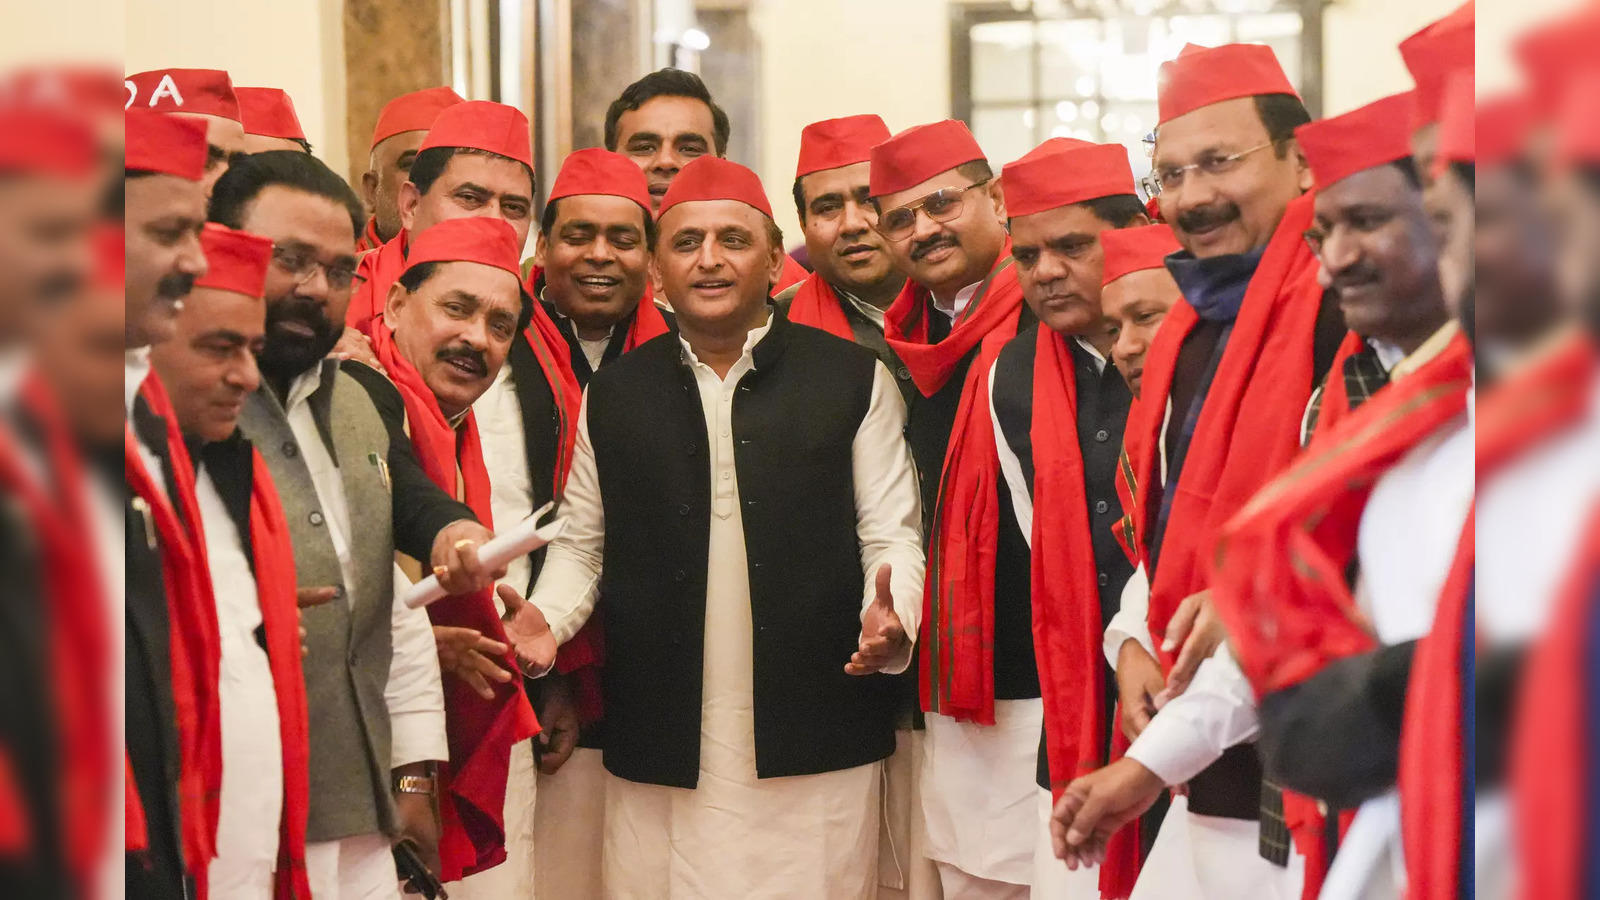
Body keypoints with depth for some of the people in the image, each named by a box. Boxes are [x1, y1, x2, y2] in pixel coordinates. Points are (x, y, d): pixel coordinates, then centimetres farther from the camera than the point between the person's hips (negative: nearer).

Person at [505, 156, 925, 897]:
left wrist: (892, 621, -16)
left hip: (815, 746, -1)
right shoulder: (613, 395, 10)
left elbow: (890, 536, 3)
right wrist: (544, 615, -4)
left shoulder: (855, 382, 4)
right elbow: (582, 543, 15)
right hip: (660, 753, 2)